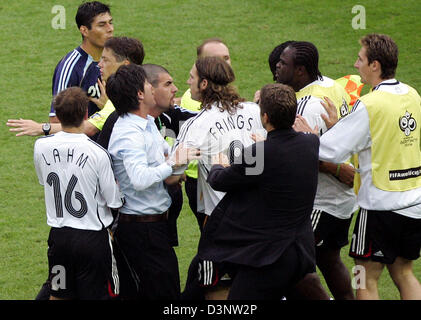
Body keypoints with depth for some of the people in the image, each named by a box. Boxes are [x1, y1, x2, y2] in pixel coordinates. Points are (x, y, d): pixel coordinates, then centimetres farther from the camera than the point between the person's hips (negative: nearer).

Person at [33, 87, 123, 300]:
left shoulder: (41, 147, -7)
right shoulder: (97, 154, -19)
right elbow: (114, 202, -11)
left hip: (58, 235, 4)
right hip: (93, 237, -4)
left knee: (59, 295, 17)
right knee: (97, 295, 6)